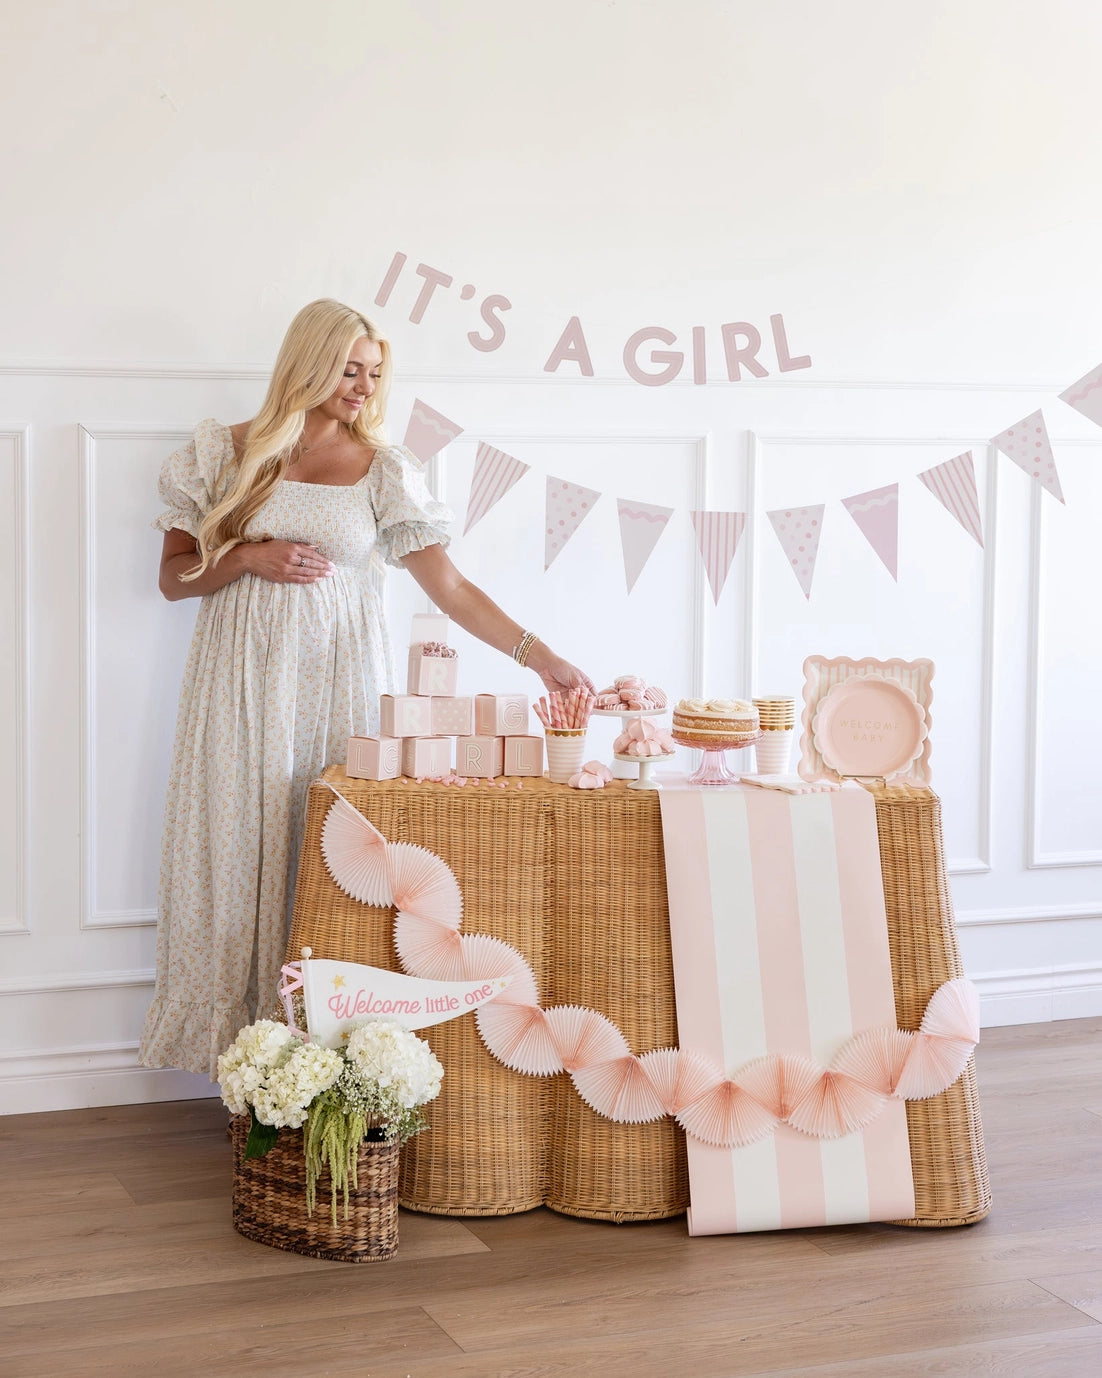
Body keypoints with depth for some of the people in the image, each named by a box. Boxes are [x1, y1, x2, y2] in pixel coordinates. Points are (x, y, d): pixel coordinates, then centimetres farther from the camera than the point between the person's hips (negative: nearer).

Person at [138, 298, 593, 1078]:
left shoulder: (383, 469, 4)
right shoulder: (229, 453, 5)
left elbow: (450, 587, -1)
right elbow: (175, 576, 8)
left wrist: (539, 655, -10)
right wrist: (251, 558, -10)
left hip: (340, 680, 0)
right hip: (245, 683, 0)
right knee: (240, 847, -2)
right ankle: (242, 1050, 7)